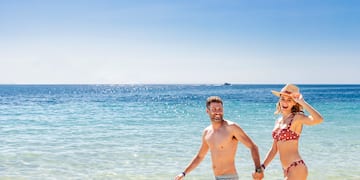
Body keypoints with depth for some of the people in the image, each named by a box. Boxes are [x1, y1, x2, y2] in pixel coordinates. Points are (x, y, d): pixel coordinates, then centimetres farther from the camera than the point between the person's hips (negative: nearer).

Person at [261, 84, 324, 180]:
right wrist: (262, 167, 11)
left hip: (297, 168, -8)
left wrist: (302, 102, -21)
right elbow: (274, 149, 16)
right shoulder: (278, 121, 12)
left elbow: (318, 119, -30)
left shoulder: (297, 117, -9)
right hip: (287, 170, 8)